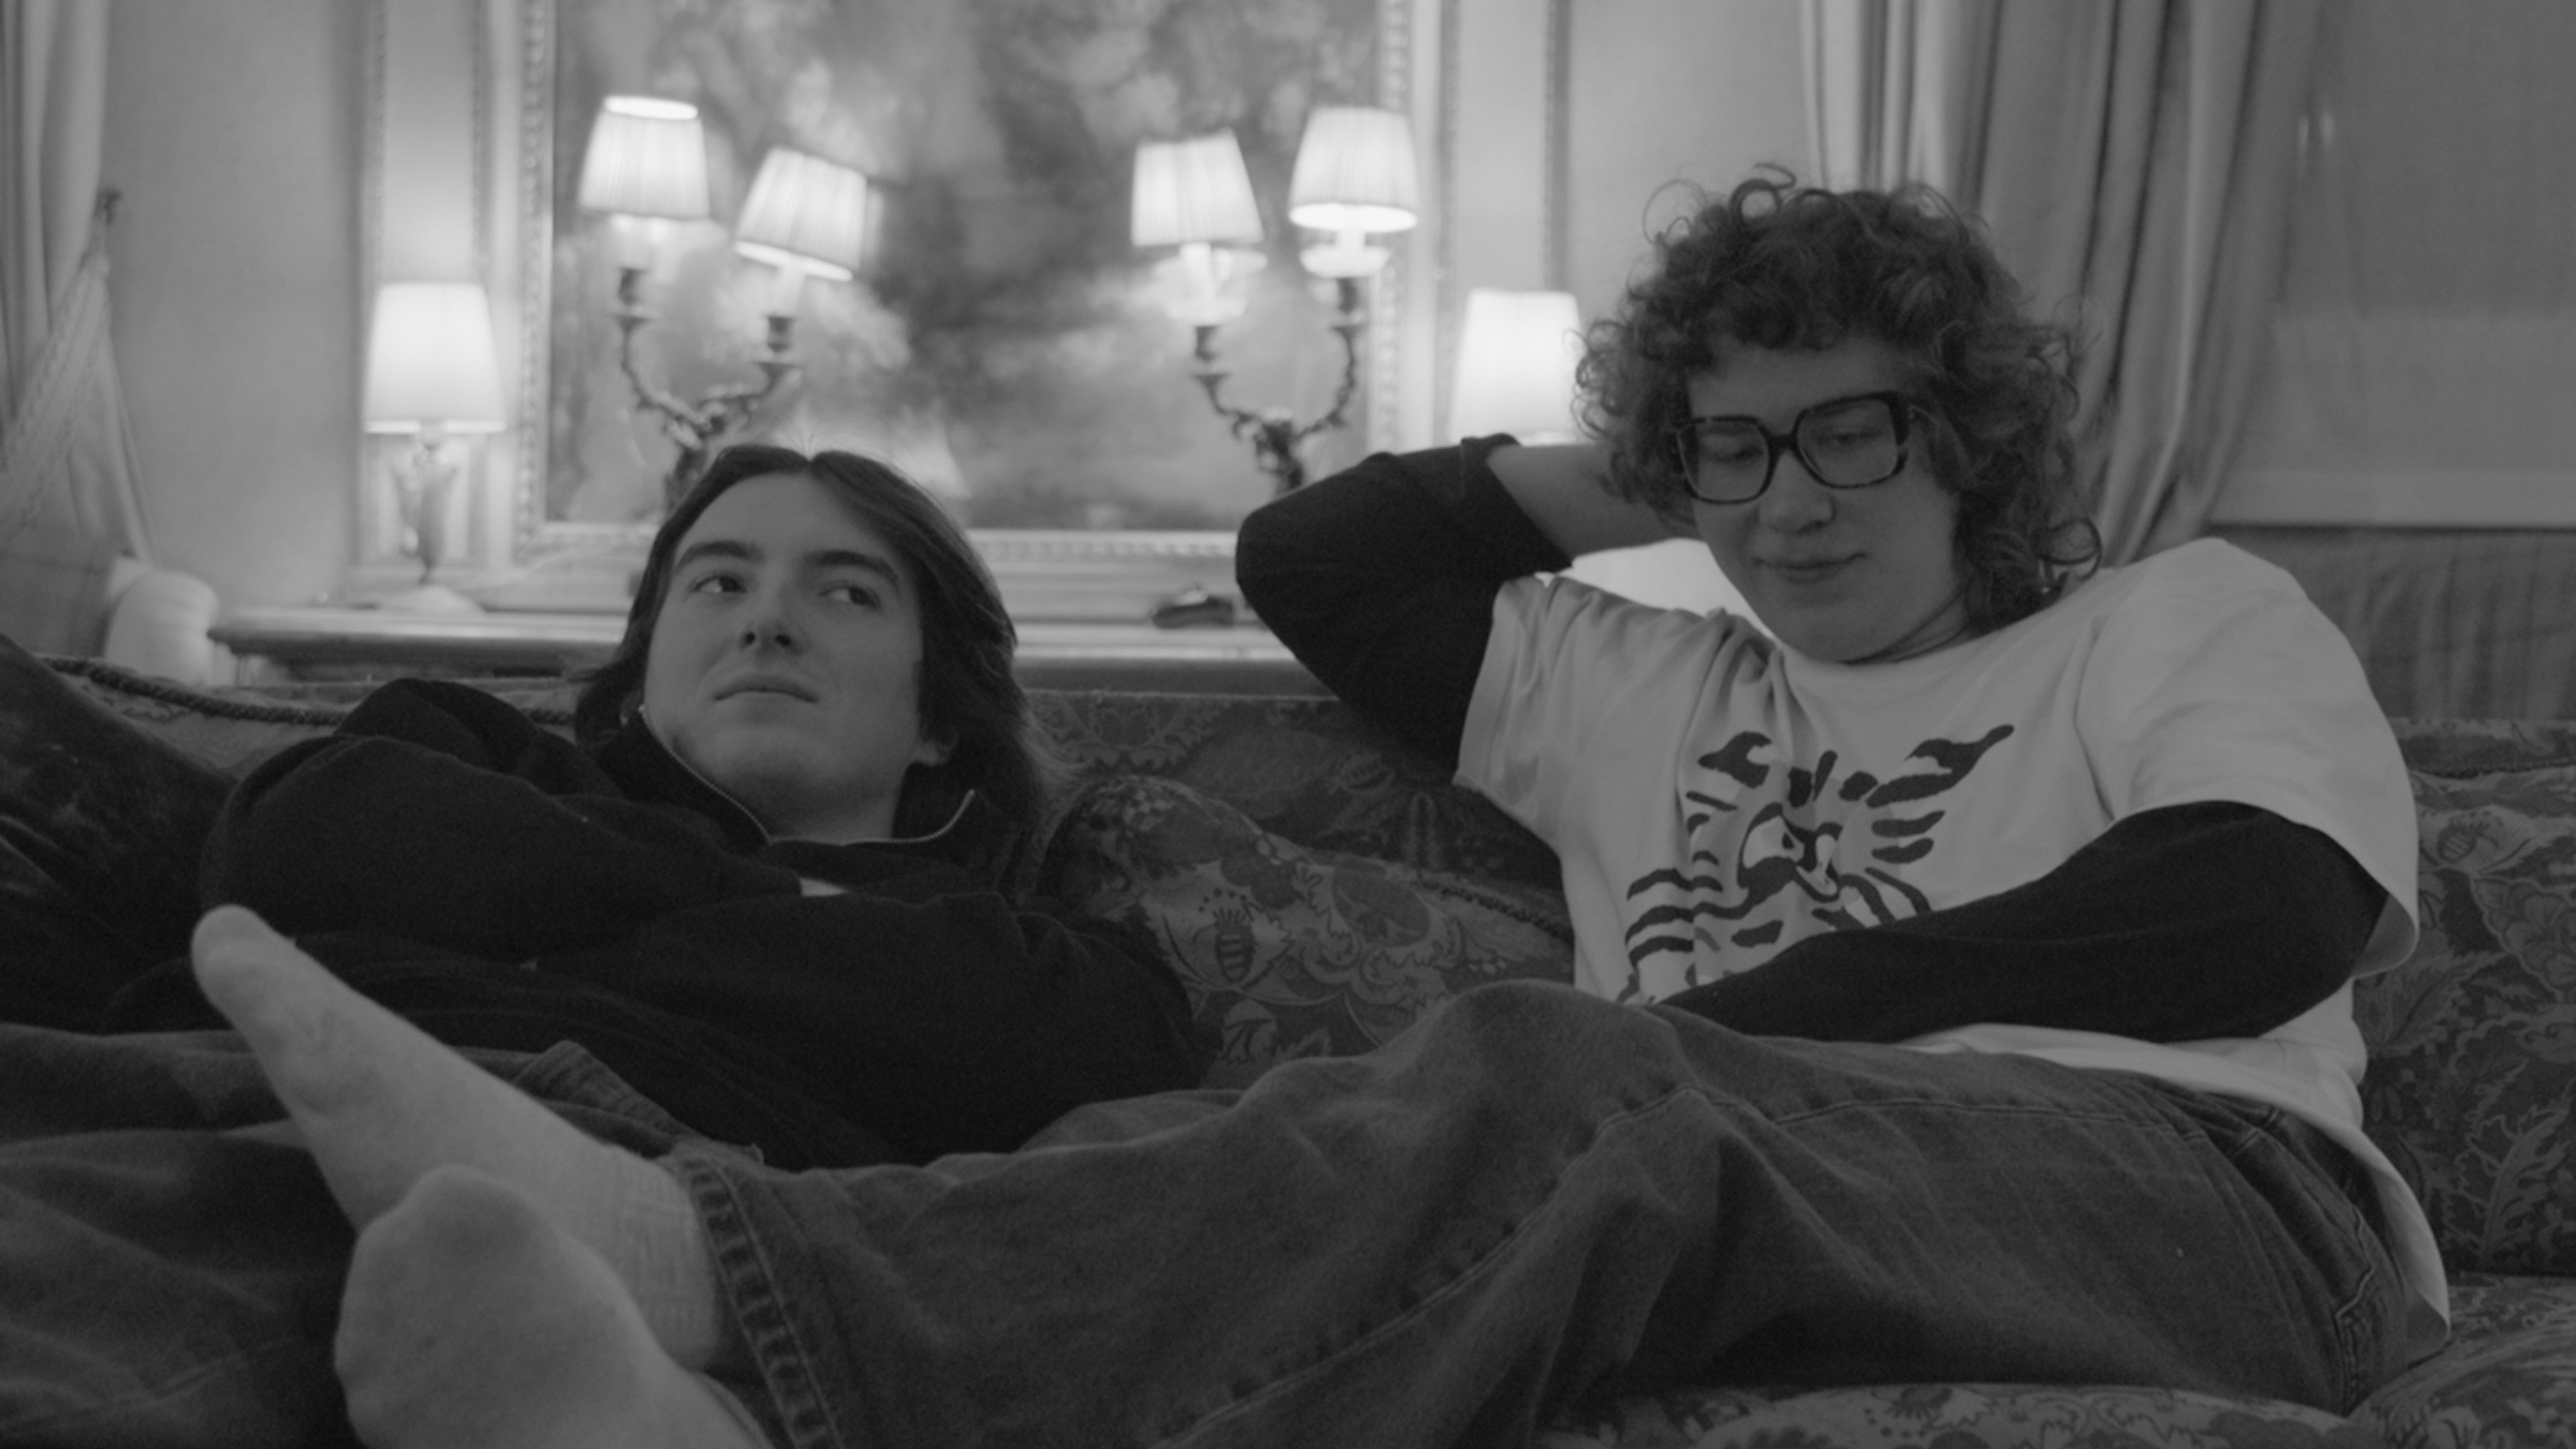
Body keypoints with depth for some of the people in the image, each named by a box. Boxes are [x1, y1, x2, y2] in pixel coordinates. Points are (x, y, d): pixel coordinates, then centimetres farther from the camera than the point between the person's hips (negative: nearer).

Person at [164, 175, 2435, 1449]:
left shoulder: (2191, 615, 22)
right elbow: (1311, 556, 31)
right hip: (1743, 1212, 4)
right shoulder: (1640, 686, 33)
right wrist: (1636, 485, 29)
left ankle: (670, 1254, -59)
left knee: (1564, 1086, -36)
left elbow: (2259, 918, 2)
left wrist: (1757, 1004, 0)